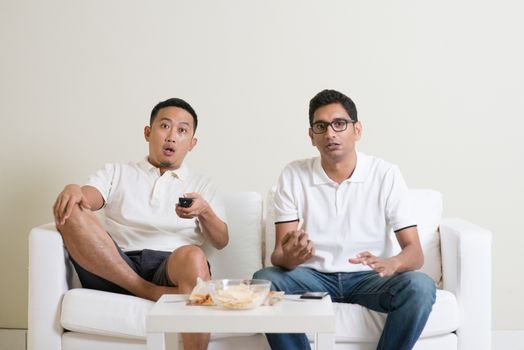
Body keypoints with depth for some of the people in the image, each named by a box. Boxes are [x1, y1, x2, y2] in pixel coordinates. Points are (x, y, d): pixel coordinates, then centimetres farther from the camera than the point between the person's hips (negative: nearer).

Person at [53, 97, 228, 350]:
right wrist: (73, 190, -23)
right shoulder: (116, 173, 24)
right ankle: (150, 292, -25)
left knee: (192, 256, -37)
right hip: (114, 269, 1)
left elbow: (221, 242, 10)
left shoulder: (202, 186, 23)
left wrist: (204, 211, -11)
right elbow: (89, 197, 2)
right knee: (70, 212, -23)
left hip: (173, 269, -1)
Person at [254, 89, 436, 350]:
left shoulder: (386, 175, -6)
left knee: (420, 286, -29)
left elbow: (415, 252, -9)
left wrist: (391, 264, -33)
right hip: (313, 276, 0)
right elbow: (278, 253, -6)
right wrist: (289, 258, -33)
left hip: (367, 277, 0)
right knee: (263, 280, -28)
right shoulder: (294, 175, -3)